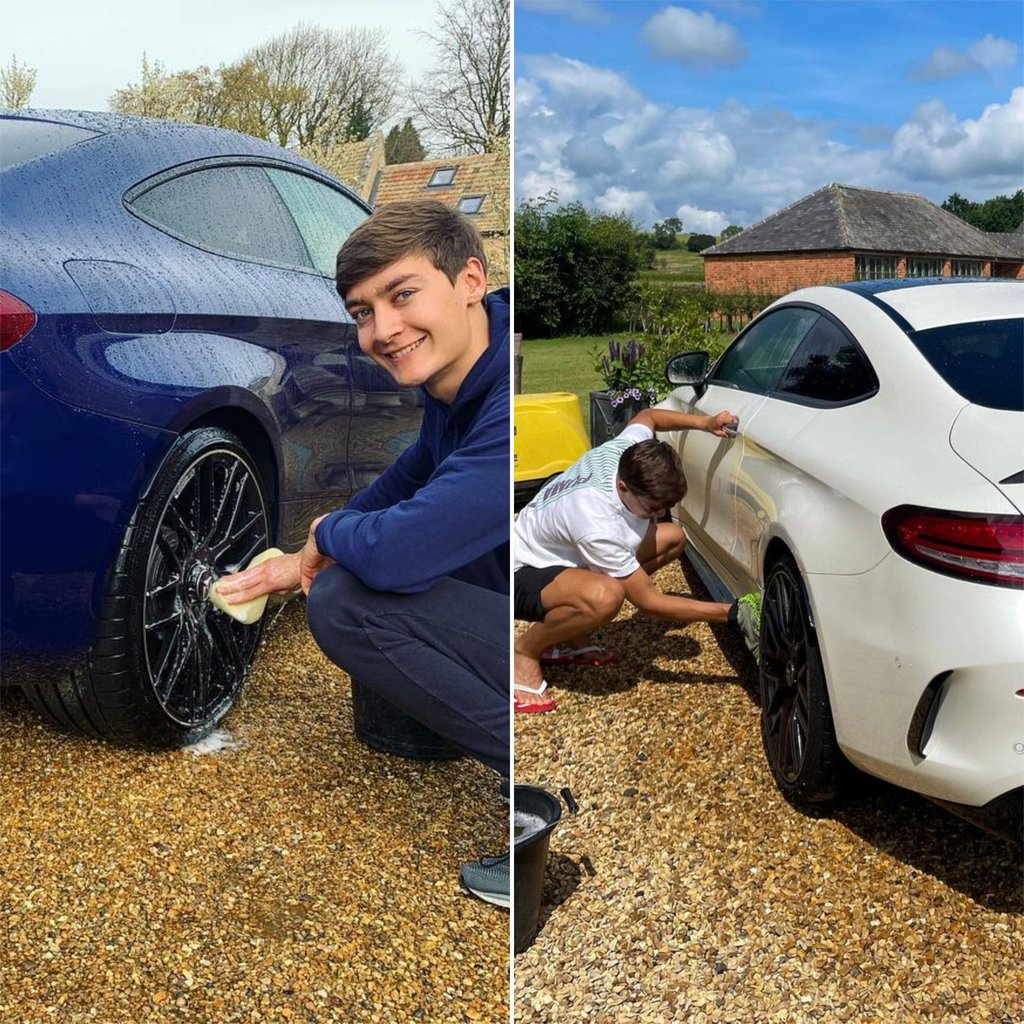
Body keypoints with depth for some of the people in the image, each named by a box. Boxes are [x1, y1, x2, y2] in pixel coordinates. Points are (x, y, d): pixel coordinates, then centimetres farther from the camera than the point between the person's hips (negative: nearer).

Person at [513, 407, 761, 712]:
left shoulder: (629, 451, -16)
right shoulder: (598, 525, -37)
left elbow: (646, 417, 11)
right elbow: (649, 601, -28)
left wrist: (704, 422, -3)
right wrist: (732, 613, -29)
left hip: (564, 551, 10)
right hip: (525, 573, -10)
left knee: (673, 537, 3)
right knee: (605, 596, -42)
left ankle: (571, 638, 8)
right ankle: (525, 650, -10)